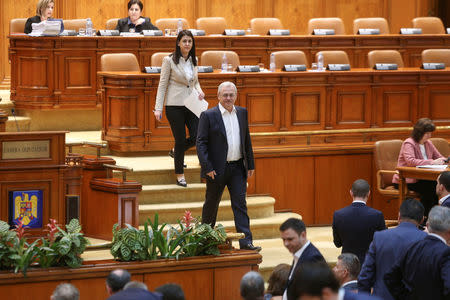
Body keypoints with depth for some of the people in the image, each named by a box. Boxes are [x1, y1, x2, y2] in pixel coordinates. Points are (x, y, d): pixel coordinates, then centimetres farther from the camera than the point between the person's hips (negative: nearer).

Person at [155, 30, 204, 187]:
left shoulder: (194, 60, 9)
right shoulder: (169, 60, -7)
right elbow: (162, 85, -6)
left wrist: (199, 91, -1)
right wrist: (158, 108, -10)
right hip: (174, 105, -5)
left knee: (197, 136, -4)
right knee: (180, 139, -2)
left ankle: (175, 151, 27)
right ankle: (180, 175, 12)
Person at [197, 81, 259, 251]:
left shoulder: (242, 113, 9)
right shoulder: (208, 116, -7)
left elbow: (247, 140, 15)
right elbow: (201, 143, -10)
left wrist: (250, 164, 11)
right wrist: (207, 167, -18)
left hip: (238, 168, 3)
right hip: (217, 168, -3)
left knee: (240, 204, -4)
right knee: (211, 204, 11)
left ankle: (246, 242, -9)